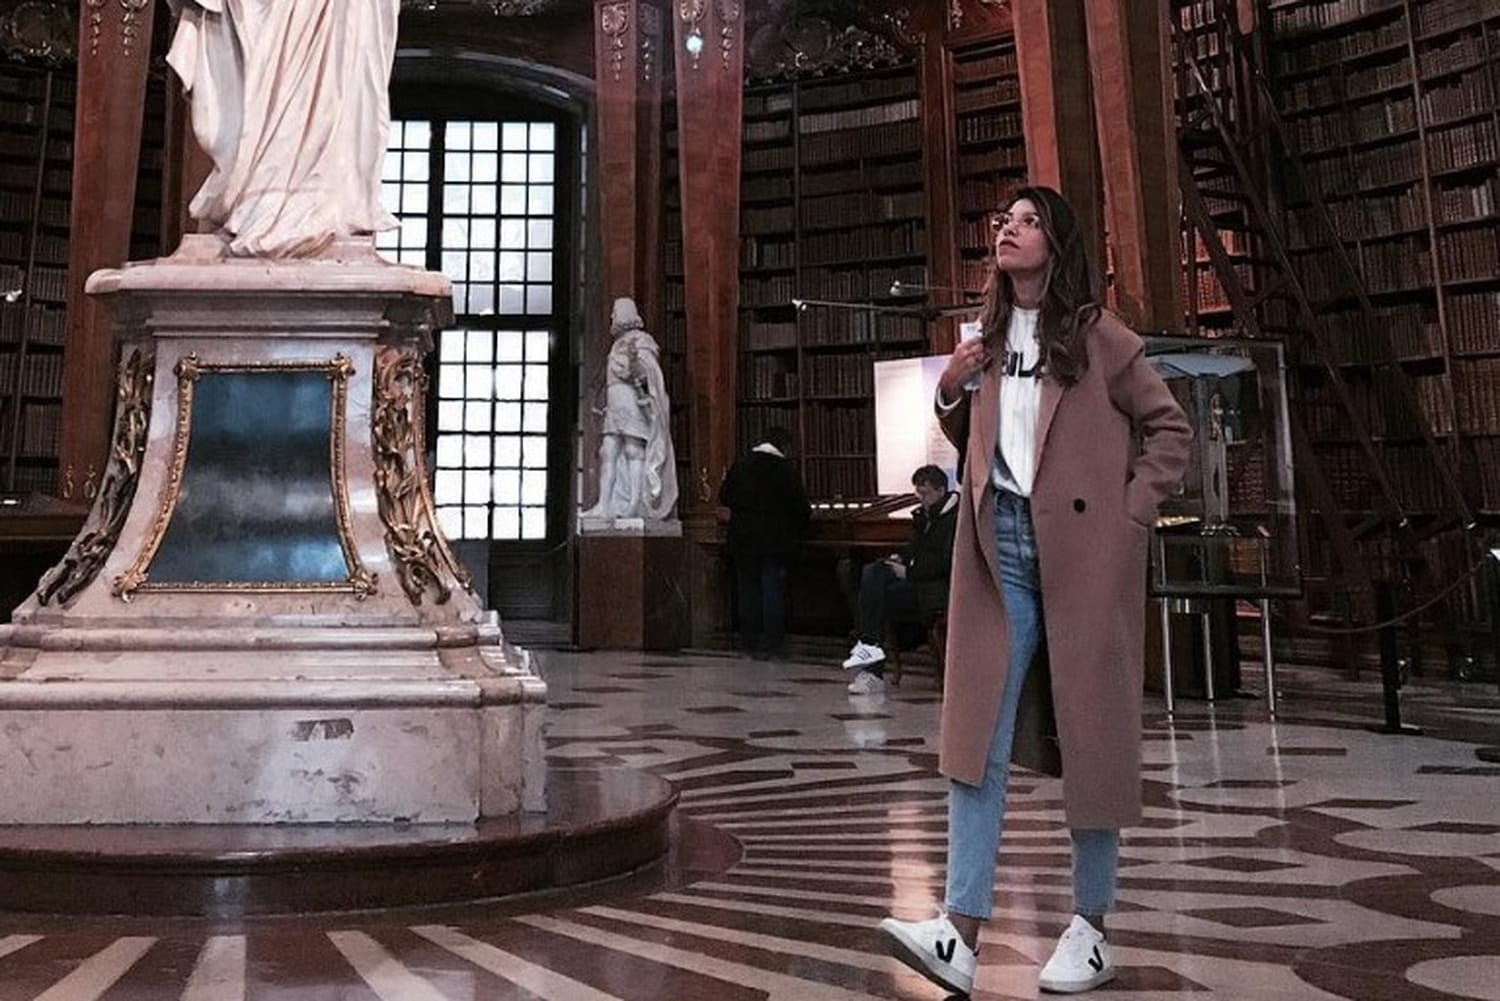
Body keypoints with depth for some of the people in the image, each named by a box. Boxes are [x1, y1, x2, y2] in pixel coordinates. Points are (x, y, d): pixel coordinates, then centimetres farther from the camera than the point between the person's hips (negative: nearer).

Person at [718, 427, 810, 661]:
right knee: (773, 591, 3)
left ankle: (750, 644, 12)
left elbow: (724, 498, 9)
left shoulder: (739, 466, 1)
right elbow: (801, 509, -9)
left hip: (743, 540, 3)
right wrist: (795, 532, 9)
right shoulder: (787, 470, -9)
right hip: (775, 542, -3)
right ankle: (771, 647, 3)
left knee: (748, 591, 10)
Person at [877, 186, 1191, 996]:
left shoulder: (1097, 337, 2)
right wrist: (951, 393, 5)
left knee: (1088, 727, 2)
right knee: (978, 732, -6)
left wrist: (1129, 515, -6)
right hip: (1000, 550, 4)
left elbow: (1169, 428, 2)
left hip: (1082, 551, -4)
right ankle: (959, 934, -9)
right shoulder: (990, 341, 16)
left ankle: (1091, 929, 13)